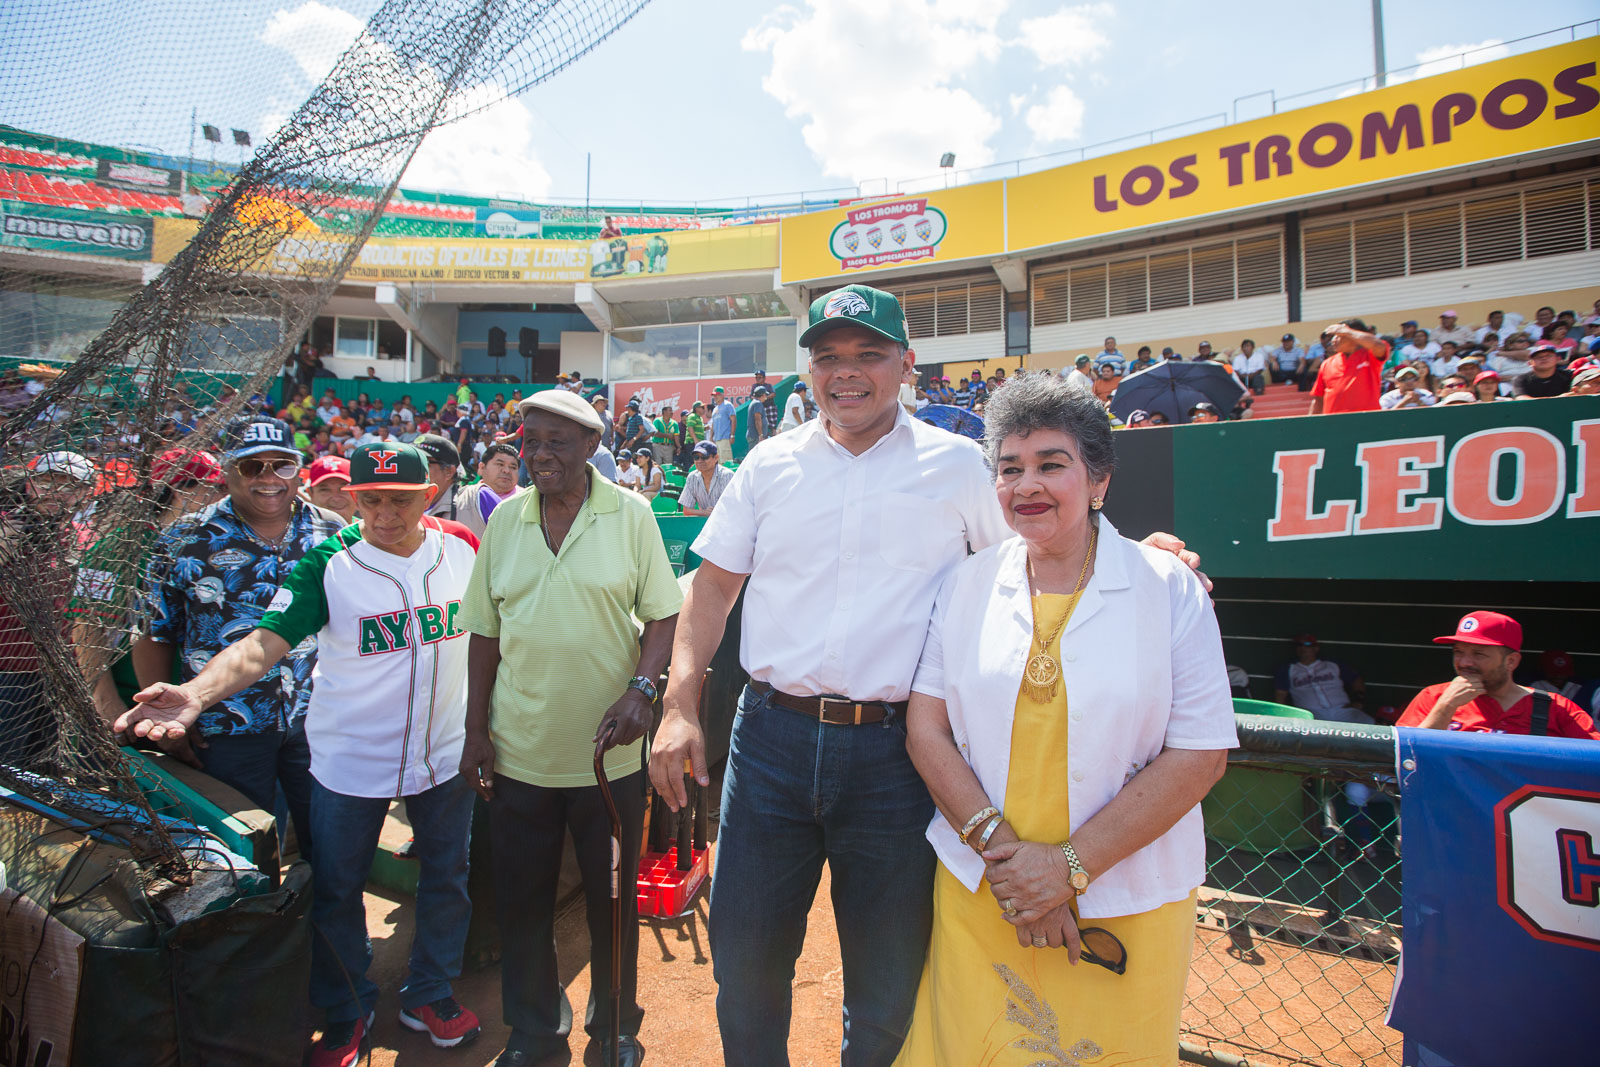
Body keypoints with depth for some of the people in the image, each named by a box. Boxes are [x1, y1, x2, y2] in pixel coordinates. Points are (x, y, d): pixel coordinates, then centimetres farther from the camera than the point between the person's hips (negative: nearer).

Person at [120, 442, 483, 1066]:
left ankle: (429, 995, 42)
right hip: (350, 762, -2)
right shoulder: (326, 565, -13)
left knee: (447, 876, 18)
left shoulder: (464, 550, -5)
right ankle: (347, 1013, 39)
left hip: (447, 753, 3)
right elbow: (266, 641, -23)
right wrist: (198, 692, -41)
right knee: (336, 890, 13)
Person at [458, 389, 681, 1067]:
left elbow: (665, 615, -5)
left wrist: (641, 689, -19)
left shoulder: (630, 515, -5)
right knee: (521, 900, 15)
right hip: (517, 751, 3)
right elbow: (485, 631, 8)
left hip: (608, 751, -2)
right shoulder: (504, 520, 4)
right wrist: (475, 728, 5)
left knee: (612, 899, 14)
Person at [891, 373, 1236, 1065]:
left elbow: (1200, 755, -9)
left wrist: (1070, 866, -14)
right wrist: (1001, 849, -12)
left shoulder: (1170, 589, -7)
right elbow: (926, 727, -2)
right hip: (979, 890, 2)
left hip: (1126, 906, -1)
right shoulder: (967, 584, 0)